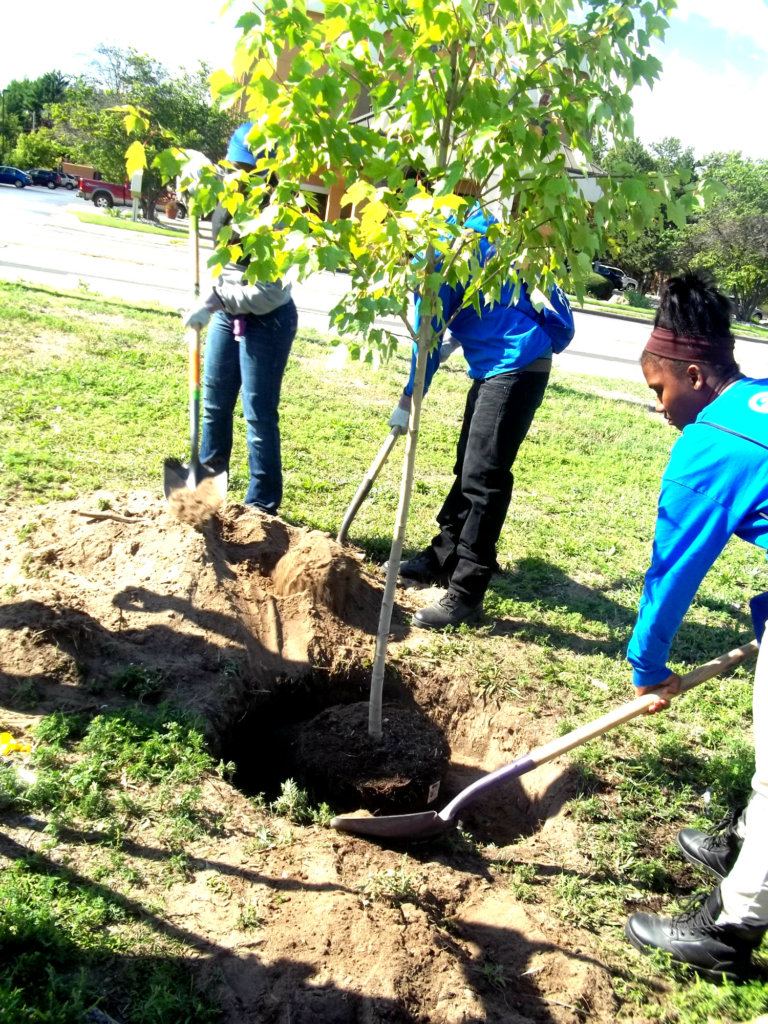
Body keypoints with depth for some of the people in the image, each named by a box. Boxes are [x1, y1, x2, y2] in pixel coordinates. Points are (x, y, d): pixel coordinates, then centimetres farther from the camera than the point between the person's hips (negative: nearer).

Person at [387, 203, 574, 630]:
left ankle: (467, 593, -3)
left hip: (515, 366, -10)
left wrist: (410, 398, -3)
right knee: (468, 468, 16)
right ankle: (444, 558, 29)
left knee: (483, 478, -9)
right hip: (496, 365, 10)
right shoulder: (477, 220, 12)